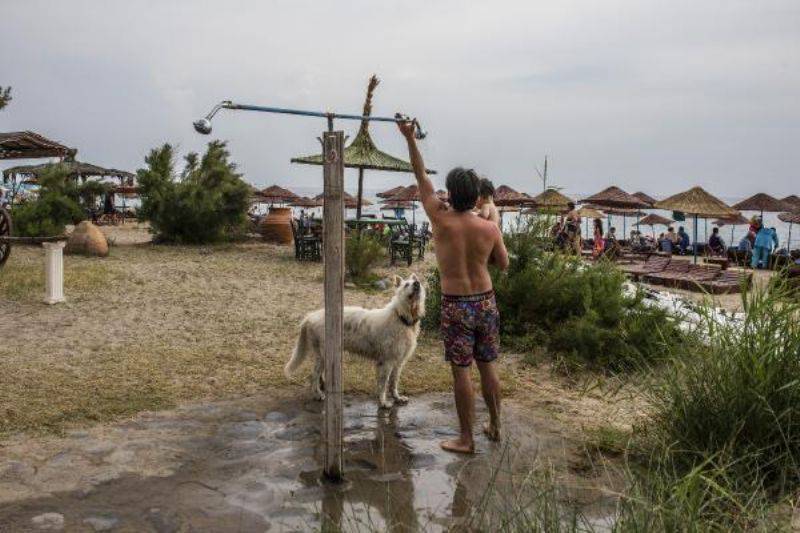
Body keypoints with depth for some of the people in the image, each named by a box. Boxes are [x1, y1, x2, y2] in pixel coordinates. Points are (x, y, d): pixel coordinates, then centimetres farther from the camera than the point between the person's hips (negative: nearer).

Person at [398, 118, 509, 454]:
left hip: (455, 306, -3)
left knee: (461, 371, 3)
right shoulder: (490, 228, -7)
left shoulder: (441, 221, -12)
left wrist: (410, 139, 5)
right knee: (487, 366, 17)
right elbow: (503, 265, 8)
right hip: (485, 301, 3)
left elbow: (421, 177, -2)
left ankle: (466, 439, 10)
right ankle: (495, 427, 31)